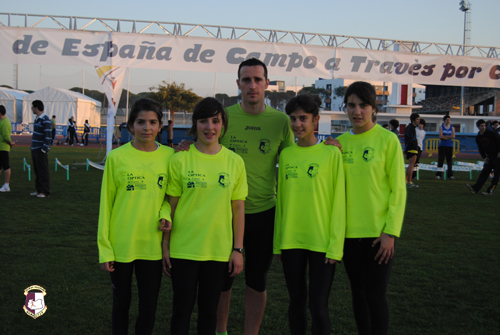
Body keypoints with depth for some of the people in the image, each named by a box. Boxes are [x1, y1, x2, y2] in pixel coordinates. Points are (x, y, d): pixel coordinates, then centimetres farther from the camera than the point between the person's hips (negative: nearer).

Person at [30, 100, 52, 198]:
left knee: (43, 172, -4)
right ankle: (39, 190, 19)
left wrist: (44, 149, -19)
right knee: (37, 171, 12)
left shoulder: (45, 120, -14)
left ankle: (45, 192, 0)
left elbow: (48, 136, -18)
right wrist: (33, 148, 17)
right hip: (35, 149, 9)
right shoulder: (37, 119, 16)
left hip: (41, 150, -9)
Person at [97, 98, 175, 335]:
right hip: (121, 245, -1)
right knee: (121, 302, 14)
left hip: (152, 245, 1)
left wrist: (165, 214, -12)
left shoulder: (169, 156, -1)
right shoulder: (117, 157, -7)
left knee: (149, 306, 10)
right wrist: (104, 249, -3)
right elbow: (106, 204, -2)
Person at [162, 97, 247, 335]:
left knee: (209, 309, 13)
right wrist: (165, 246, 0)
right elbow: (171, 206, 0)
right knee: (182, 308, 8)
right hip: (183, 249, -1)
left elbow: (238, 208, 4)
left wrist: (238, 249, 2)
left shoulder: (235, 162, 1)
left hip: (219, 250, 2)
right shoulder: (180, 160, -5)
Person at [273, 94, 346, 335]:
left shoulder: (331, 153, -5)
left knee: (318, 306, -1)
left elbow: (338, 202, -6)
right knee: (296, 300, 13)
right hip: (291, 242, 4)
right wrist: (278, 242, 9)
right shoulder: (285, 155, 6)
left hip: (322, 243, -4)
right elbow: (281, 200, 10)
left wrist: (335, 246, -9)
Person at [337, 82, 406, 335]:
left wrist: (391, 232, -11)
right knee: (358, 292, 14)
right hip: (349, 231, 4)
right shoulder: (340, 143, 5)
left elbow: (398, 190, -8)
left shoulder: (387, 140, -7)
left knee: (375, 294, -1)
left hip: (379, 231, -4)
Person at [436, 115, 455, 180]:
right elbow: (441, 136, -8)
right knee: (440, 160, -5)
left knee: (449, 160, 1)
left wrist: (445, 136, -9)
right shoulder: (441, 127, 5)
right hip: (442, 145, -2)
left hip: (450, 146, 2)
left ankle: (450, 174, 7)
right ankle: (438, 174, -3)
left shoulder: (452, 128, 10)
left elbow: (453, 136, -5)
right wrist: (449, 137, -5)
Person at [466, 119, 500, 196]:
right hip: (489, 157, 5)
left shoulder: (491, 133, -11)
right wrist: (484, 157, 2)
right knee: (484, 173, 0)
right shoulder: (478, 138, 5)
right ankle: (475, 189, -8)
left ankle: (490, 191, -4)